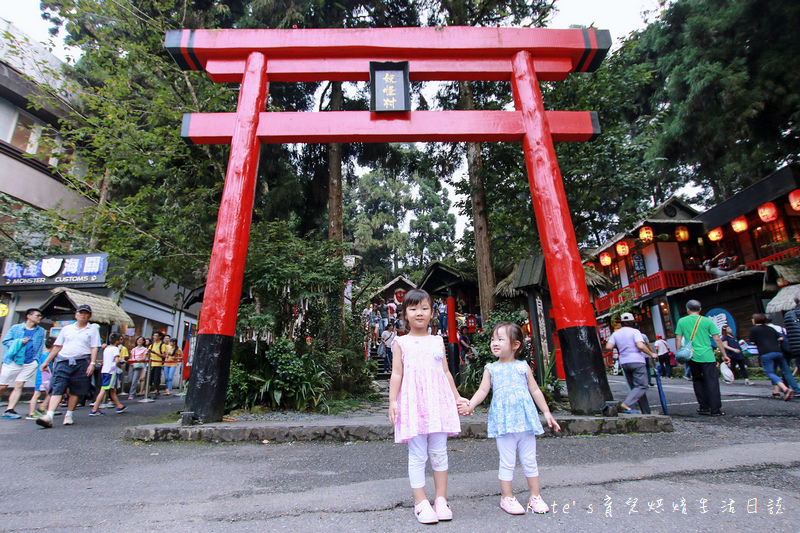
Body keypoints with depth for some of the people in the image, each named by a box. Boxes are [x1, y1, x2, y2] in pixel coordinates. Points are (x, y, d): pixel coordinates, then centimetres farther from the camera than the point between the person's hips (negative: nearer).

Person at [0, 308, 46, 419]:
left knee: (19, 386, -5)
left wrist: (36, 360, 4)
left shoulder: (41, 331, 11)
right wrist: (19, 342, -11)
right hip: (12, 361, -1)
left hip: (30, 363, 1)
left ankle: (9, 410, -4)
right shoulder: (16, 328, 6)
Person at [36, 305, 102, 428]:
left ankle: (69, 415, 13)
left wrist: (92, 363, -8)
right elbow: (57, 346, 19)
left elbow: (94, 348, 3)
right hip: (63, 361, 1)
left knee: (76, 391, 3)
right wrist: (46, 362, 15)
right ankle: (49, 417, -13)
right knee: (57, 388, -8)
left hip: (81, 362, -1)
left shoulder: (92, 329, 10)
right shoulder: (66, 329, 16)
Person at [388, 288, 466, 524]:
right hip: (413, 401, -2)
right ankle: (420, 502, 15)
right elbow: (397, 374, 2)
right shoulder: (401, 343, 5)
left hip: (439, 400, 3)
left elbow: (446, 372, 17)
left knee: (439, 453, 7)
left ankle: (441, 499, 22)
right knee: (417, 455, 2)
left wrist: (457, 397, 17)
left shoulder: (438, 341, 14)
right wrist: (393, 401, -6)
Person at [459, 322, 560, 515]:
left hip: (525, 419, 1)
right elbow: (483, 390, -1)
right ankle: (507, 497, 20)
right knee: (507, 461, 5)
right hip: (503, 421, -1)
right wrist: (470, 405, -16)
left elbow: (535, 390, 11)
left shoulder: (523, 367, 6)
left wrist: (546, 413, 11)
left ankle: (535, 496, 29)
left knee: (529, 460, 12)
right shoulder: (491, 369, 4)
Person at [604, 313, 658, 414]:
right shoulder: (635, 331, -5)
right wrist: (651, 354, -3)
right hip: (637, 361, -6)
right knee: (642, 386, -5)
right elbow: (640, 346, -18)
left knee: (635, 387, 12)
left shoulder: (616, 333, 9)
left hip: (624, 363, 6)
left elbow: (608, 347, -1)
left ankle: (646, 412, 13)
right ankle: (625, 405, -24)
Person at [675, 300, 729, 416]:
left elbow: (678, 339, 2)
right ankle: (715, 409, 1)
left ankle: (703, 407, 17)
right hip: (707, 356, -2)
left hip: (692, 357, 2)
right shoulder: (707, 321, 0)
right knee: (711, 382, 1)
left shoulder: (681, 321, 4)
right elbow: (717, 339, 0)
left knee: (697, 381, 14)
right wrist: (724, 355, 7)